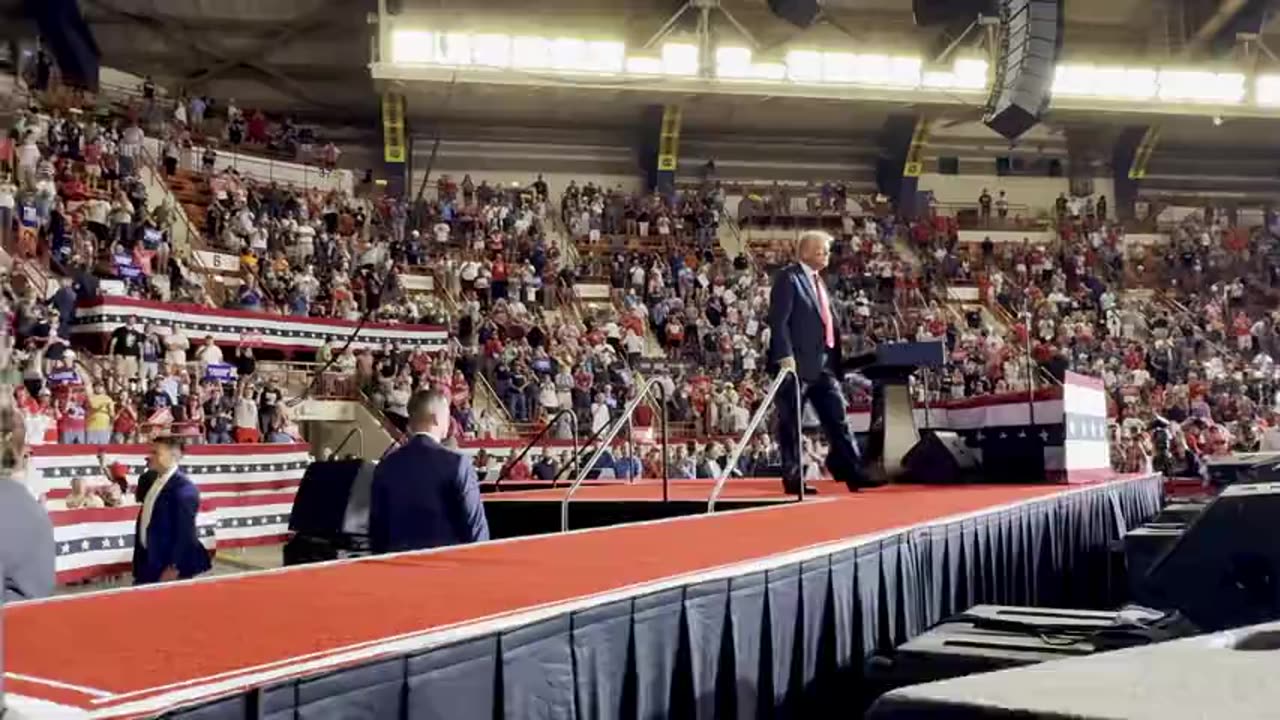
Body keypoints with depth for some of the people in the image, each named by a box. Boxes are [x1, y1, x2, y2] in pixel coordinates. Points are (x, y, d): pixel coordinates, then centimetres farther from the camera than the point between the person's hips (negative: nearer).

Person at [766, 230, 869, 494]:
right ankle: (793, 479, 5)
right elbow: (778, 320, -15)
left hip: (823, 364, 9)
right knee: (791, 425, 0)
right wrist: (785, 356, -22)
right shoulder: (788, 278, -7)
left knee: (838, 420, 7)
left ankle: (854, 473, 10)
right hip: (797, 363, -8)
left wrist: (835, 359, 17)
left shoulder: (819, 281, 19)